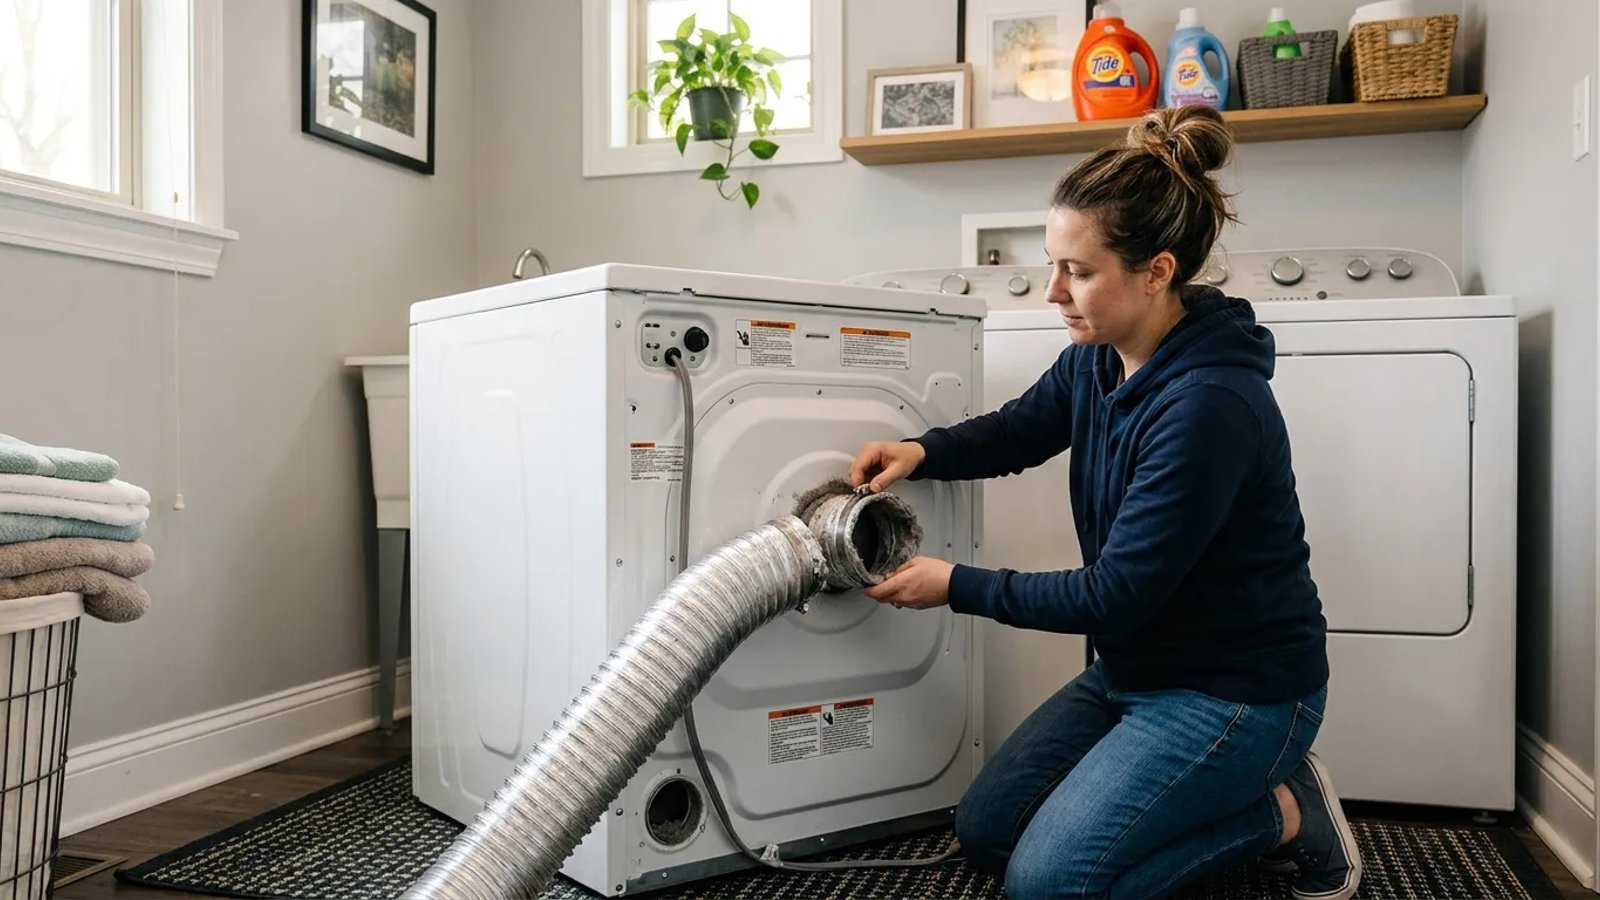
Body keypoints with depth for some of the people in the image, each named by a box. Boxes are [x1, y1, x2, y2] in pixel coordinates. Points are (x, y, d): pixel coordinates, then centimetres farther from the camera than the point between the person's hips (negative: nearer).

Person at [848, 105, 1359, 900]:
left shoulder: (1210, 405, -30)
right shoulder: (1098, 358, -5)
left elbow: (1113, 597, -26)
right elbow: (1017, 430, 14)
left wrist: (955, 586, -19)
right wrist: (920, 452, -6)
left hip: (1238, 690, -8)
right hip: (1137, 669, 9)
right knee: (983, 832, 11)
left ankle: (1283, 813, 5)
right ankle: (1217, 792, 18)